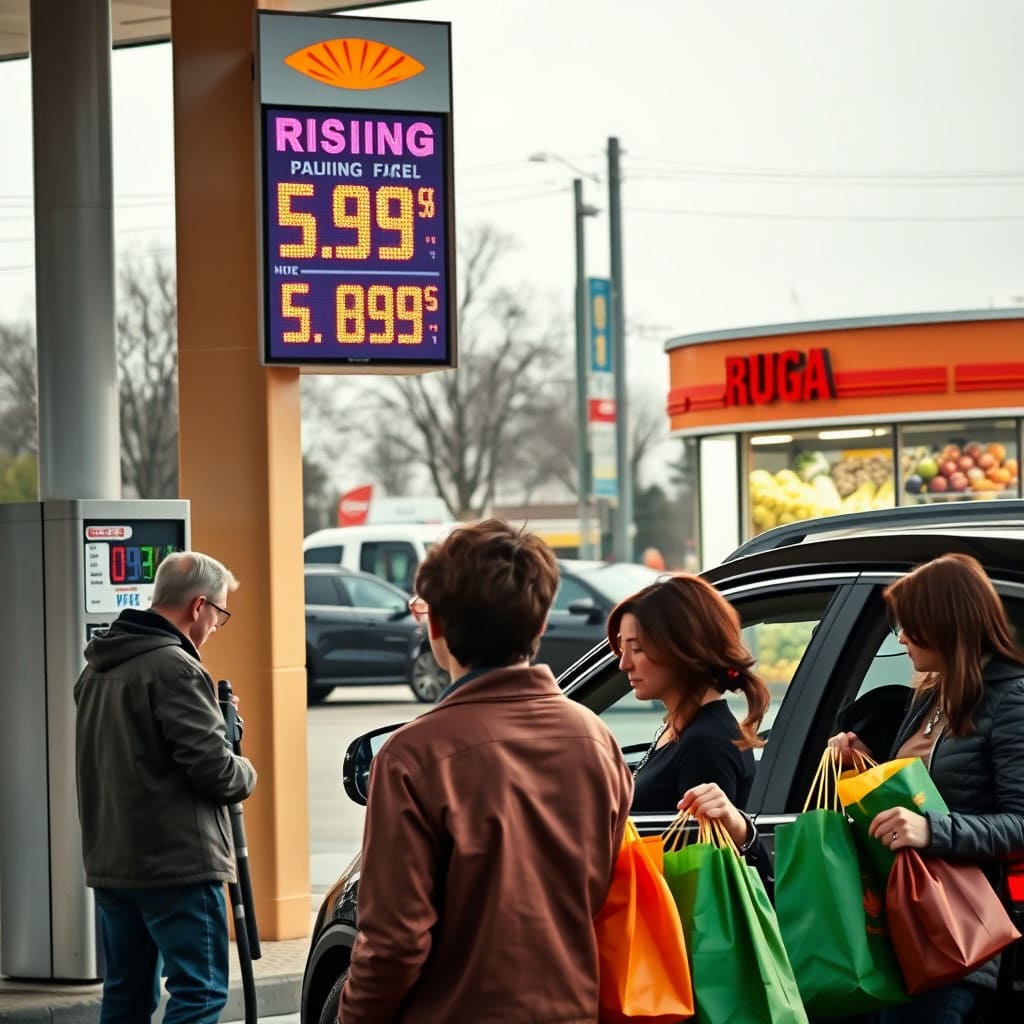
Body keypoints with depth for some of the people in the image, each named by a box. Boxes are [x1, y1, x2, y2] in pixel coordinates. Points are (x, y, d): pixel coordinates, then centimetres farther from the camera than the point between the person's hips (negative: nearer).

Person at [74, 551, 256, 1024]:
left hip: (110, 861, 9)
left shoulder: (97, 669, 13)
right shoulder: (173, 668, -15)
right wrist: (245, 772, 3)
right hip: (177, 863, -9)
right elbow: (212, 768, -18)